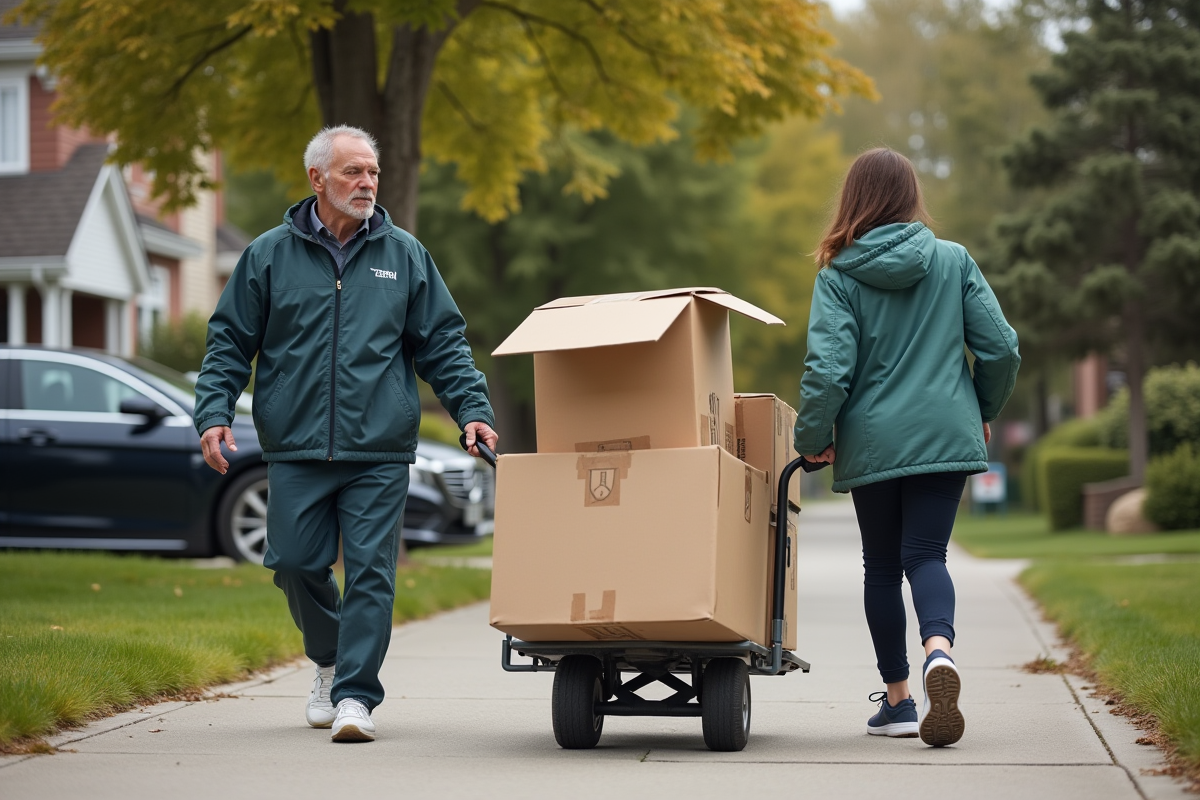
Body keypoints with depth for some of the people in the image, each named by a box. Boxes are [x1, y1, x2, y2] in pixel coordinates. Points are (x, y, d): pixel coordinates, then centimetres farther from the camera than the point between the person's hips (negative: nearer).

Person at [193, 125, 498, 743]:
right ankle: (330, 659, 31)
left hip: (379, 454, -1)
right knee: (296, 565, 4)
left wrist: (472, 409, -2)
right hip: (295, 453, 1)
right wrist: (214, 413, -4)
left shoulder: (405, 256, 8)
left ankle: (356, 693, -2)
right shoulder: (268, 256, 6)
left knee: (370, 572, -6)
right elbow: (229, 343, 9)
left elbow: (443, 344, 10)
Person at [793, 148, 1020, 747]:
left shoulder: (838, 276, -5)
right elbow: (1001, 348, 0)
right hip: (945, 435, 1)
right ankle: (939, 649, -30)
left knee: (881, 565, 13)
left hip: (871, 443, -1)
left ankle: (897, 699, 16)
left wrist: (812, 439, 0)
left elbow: (828, 368, -13)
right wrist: (983, 409, 17)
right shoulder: (954, 260, 1)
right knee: (926, 553, 1)